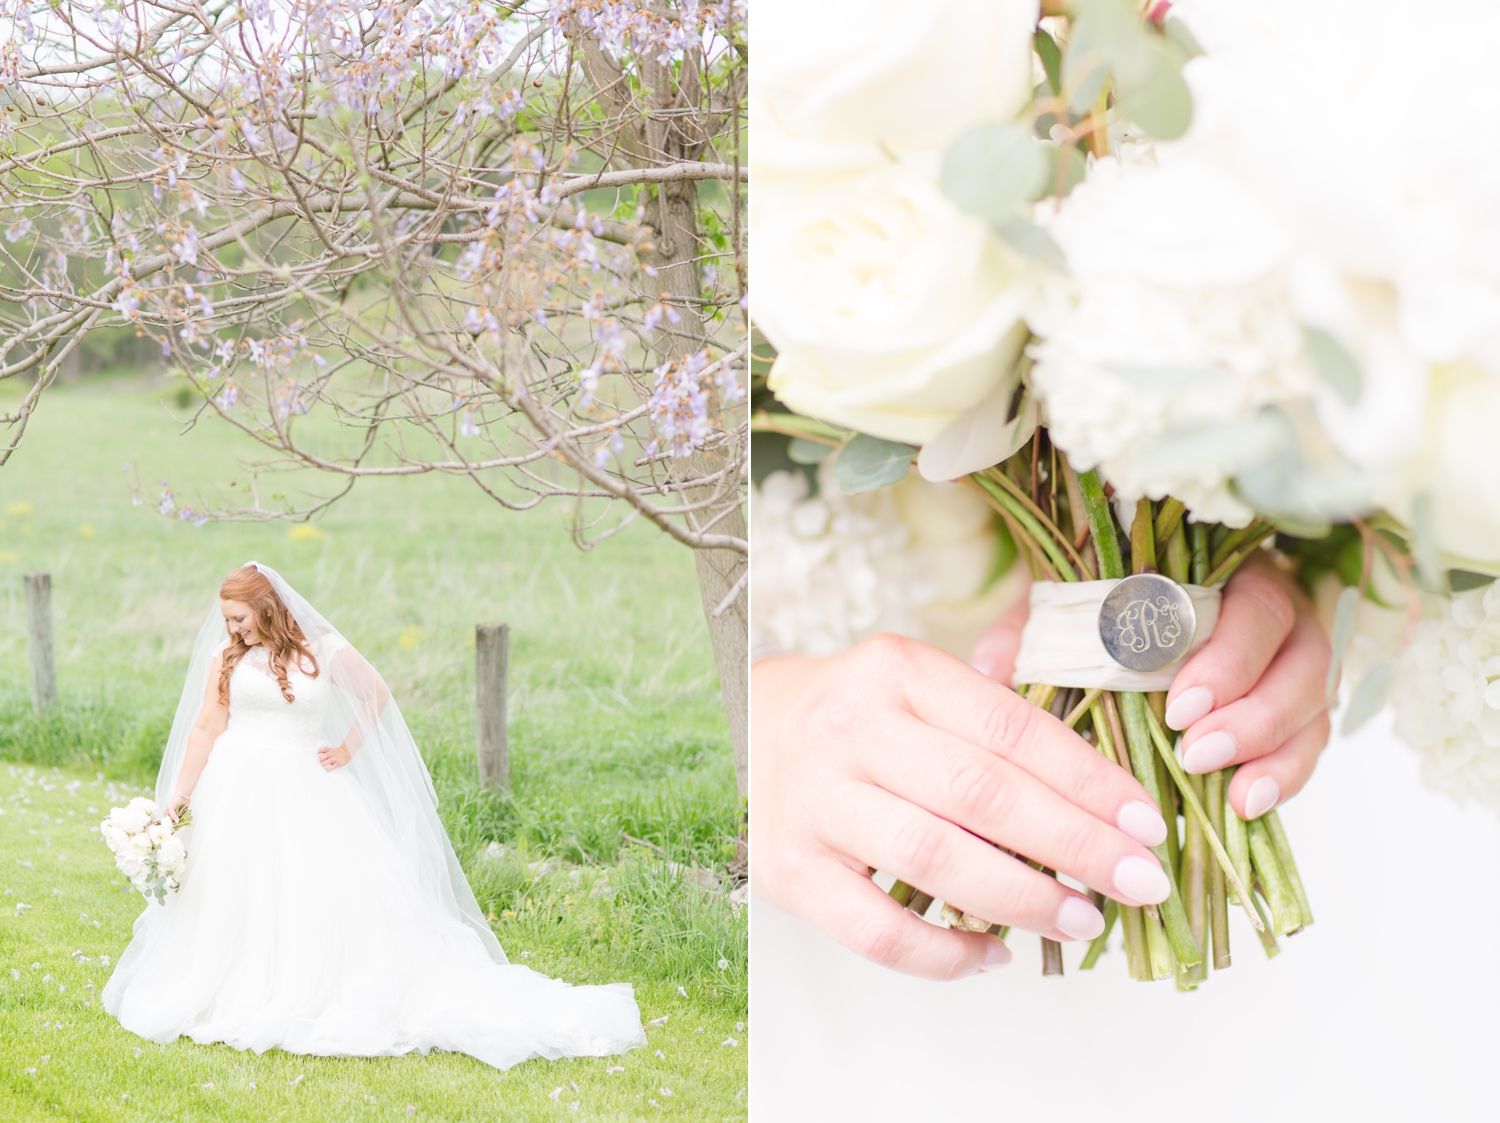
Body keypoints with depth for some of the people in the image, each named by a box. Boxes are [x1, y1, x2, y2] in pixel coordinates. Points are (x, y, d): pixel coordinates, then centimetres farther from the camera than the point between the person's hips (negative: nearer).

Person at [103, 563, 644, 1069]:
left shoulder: (322, 649, -3)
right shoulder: (227, 655, 2)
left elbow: (376, 694, 11)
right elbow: (206, 727, 3)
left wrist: (348, 749, 5)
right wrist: (178, 795, 0)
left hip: (307, 793, -1)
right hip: (239, 792, 1)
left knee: (343, 891, -6)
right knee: (231, 898, 3)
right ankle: (234, 1003, 16)